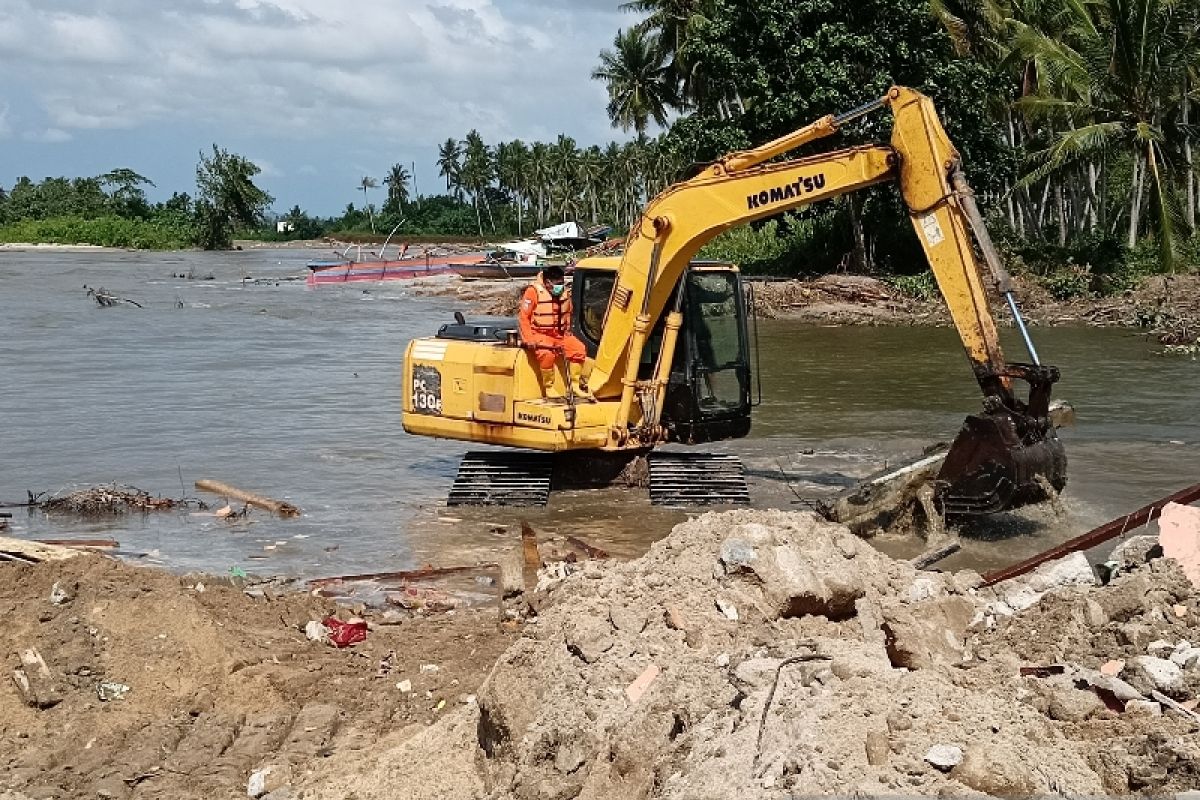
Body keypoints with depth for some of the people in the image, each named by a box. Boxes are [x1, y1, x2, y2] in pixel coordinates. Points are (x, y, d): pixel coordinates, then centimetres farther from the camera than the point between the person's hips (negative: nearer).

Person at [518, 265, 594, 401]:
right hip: (539, 334, -6)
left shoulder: (564, 292, 5)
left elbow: (567, 314, 20)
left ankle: (575, 384, -1)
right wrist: (528, 339, -18)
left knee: (579, 348, -14)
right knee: (547, 353, -35)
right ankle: (549, 387, -19)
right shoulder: (534, 291, -13)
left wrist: (567, 331, 7)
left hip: (559, 334, 6)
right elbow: (523, 316, -12)